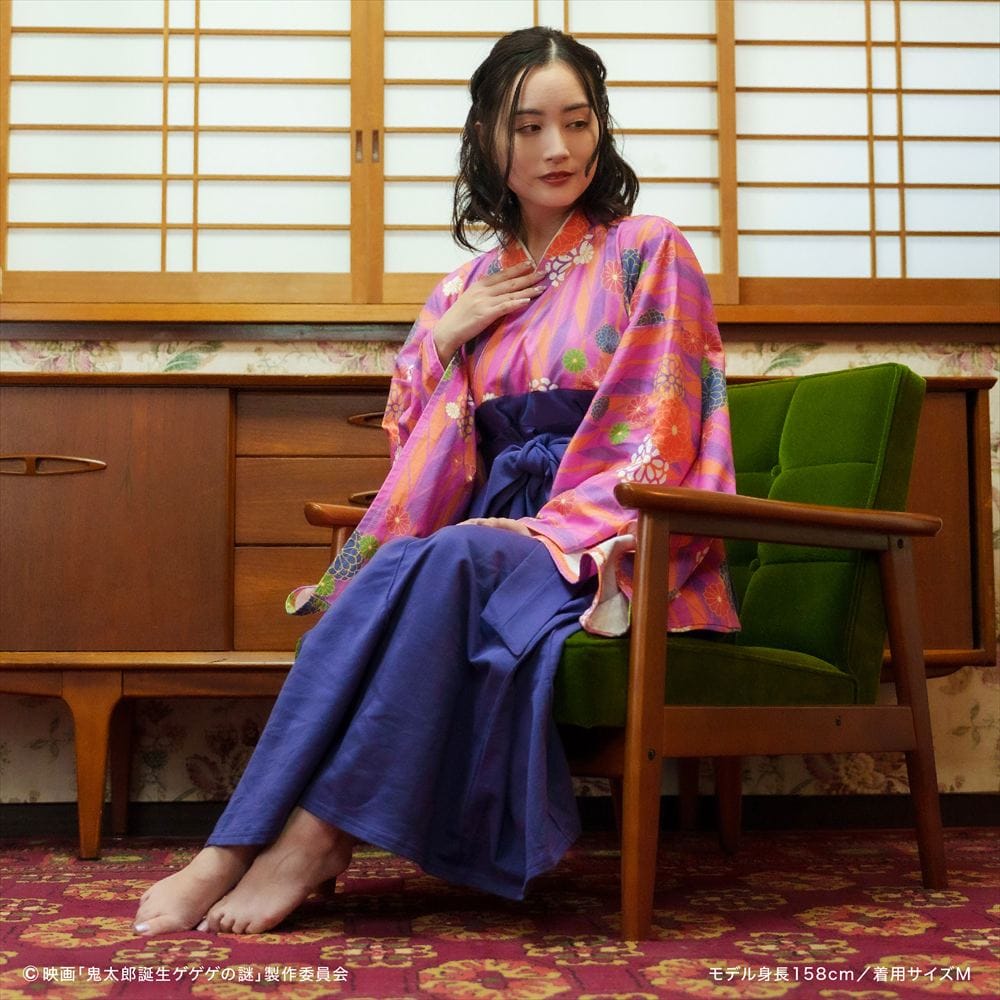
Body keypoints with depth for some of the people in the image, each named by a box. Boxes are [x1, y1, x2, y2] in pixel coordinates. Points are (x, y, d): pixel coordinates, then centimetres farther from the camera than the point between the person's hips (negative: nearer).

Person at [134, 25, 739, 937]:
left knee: (451, 563, -35)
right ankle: (235, 852, -35)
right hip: (498, 530, 4)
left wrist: (549, 530, -17)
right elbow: (416, 443, 19)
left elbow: (655, 437, -5)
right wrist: (447, 340, 2)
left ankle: (318, 834, -30)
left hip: (612, 548, -4)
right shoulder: (472, 287, 19)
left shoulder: (647, 253, 4)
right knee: (385, 580, -30)